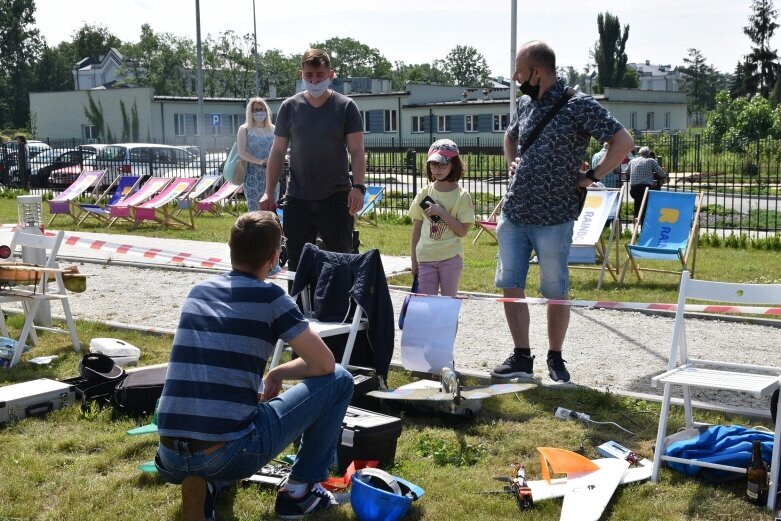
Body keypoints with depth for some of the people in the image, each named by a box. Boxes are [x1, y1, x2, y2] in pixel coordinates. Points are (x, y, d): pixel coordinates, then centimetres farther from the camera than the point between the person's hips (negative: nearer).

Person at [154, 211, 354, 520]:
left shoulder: (198, 292, 14)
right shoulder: (269, 297, -3)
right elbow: (324, 364, 0)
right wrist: (278, 374, 18)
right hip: (230, 455, -6)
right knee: (338, 381, 10)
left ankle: (204, 484, 18)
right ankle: (299, 490, 16)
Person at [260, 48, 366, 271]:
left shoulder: (345, 107, -1)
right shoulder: (289, 107, 5)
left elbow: (356, 151, -4)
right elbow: (278, 152, 8)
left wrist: (358, 187, -18)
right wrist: (269, 192, 2)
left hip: (335, 198, -2)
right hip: (298, 200, 2)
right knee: (296, 263, 6)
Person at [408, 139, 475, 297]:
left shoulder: (462, 196, -4)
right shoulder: (424, 194, 5)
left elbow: (462, 231, -10)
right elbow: (416, 229, 9)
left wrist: (441, 212, -18)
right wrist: (414, 261, 8)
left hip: (451, 258, -2)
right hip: (425, 258, 3)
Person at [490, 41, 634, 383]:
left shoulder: (578, 105, -10)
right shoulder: (525, 103, 10)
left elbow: (623, 142, -14)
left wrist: (592, 177, -11)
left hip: (553, 218, -6)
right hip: (513, 214, 6)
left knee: (555, 291, 5)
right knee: (510, 286, 6)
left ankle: (555, 359, 20)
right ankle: (521, 357, 17)